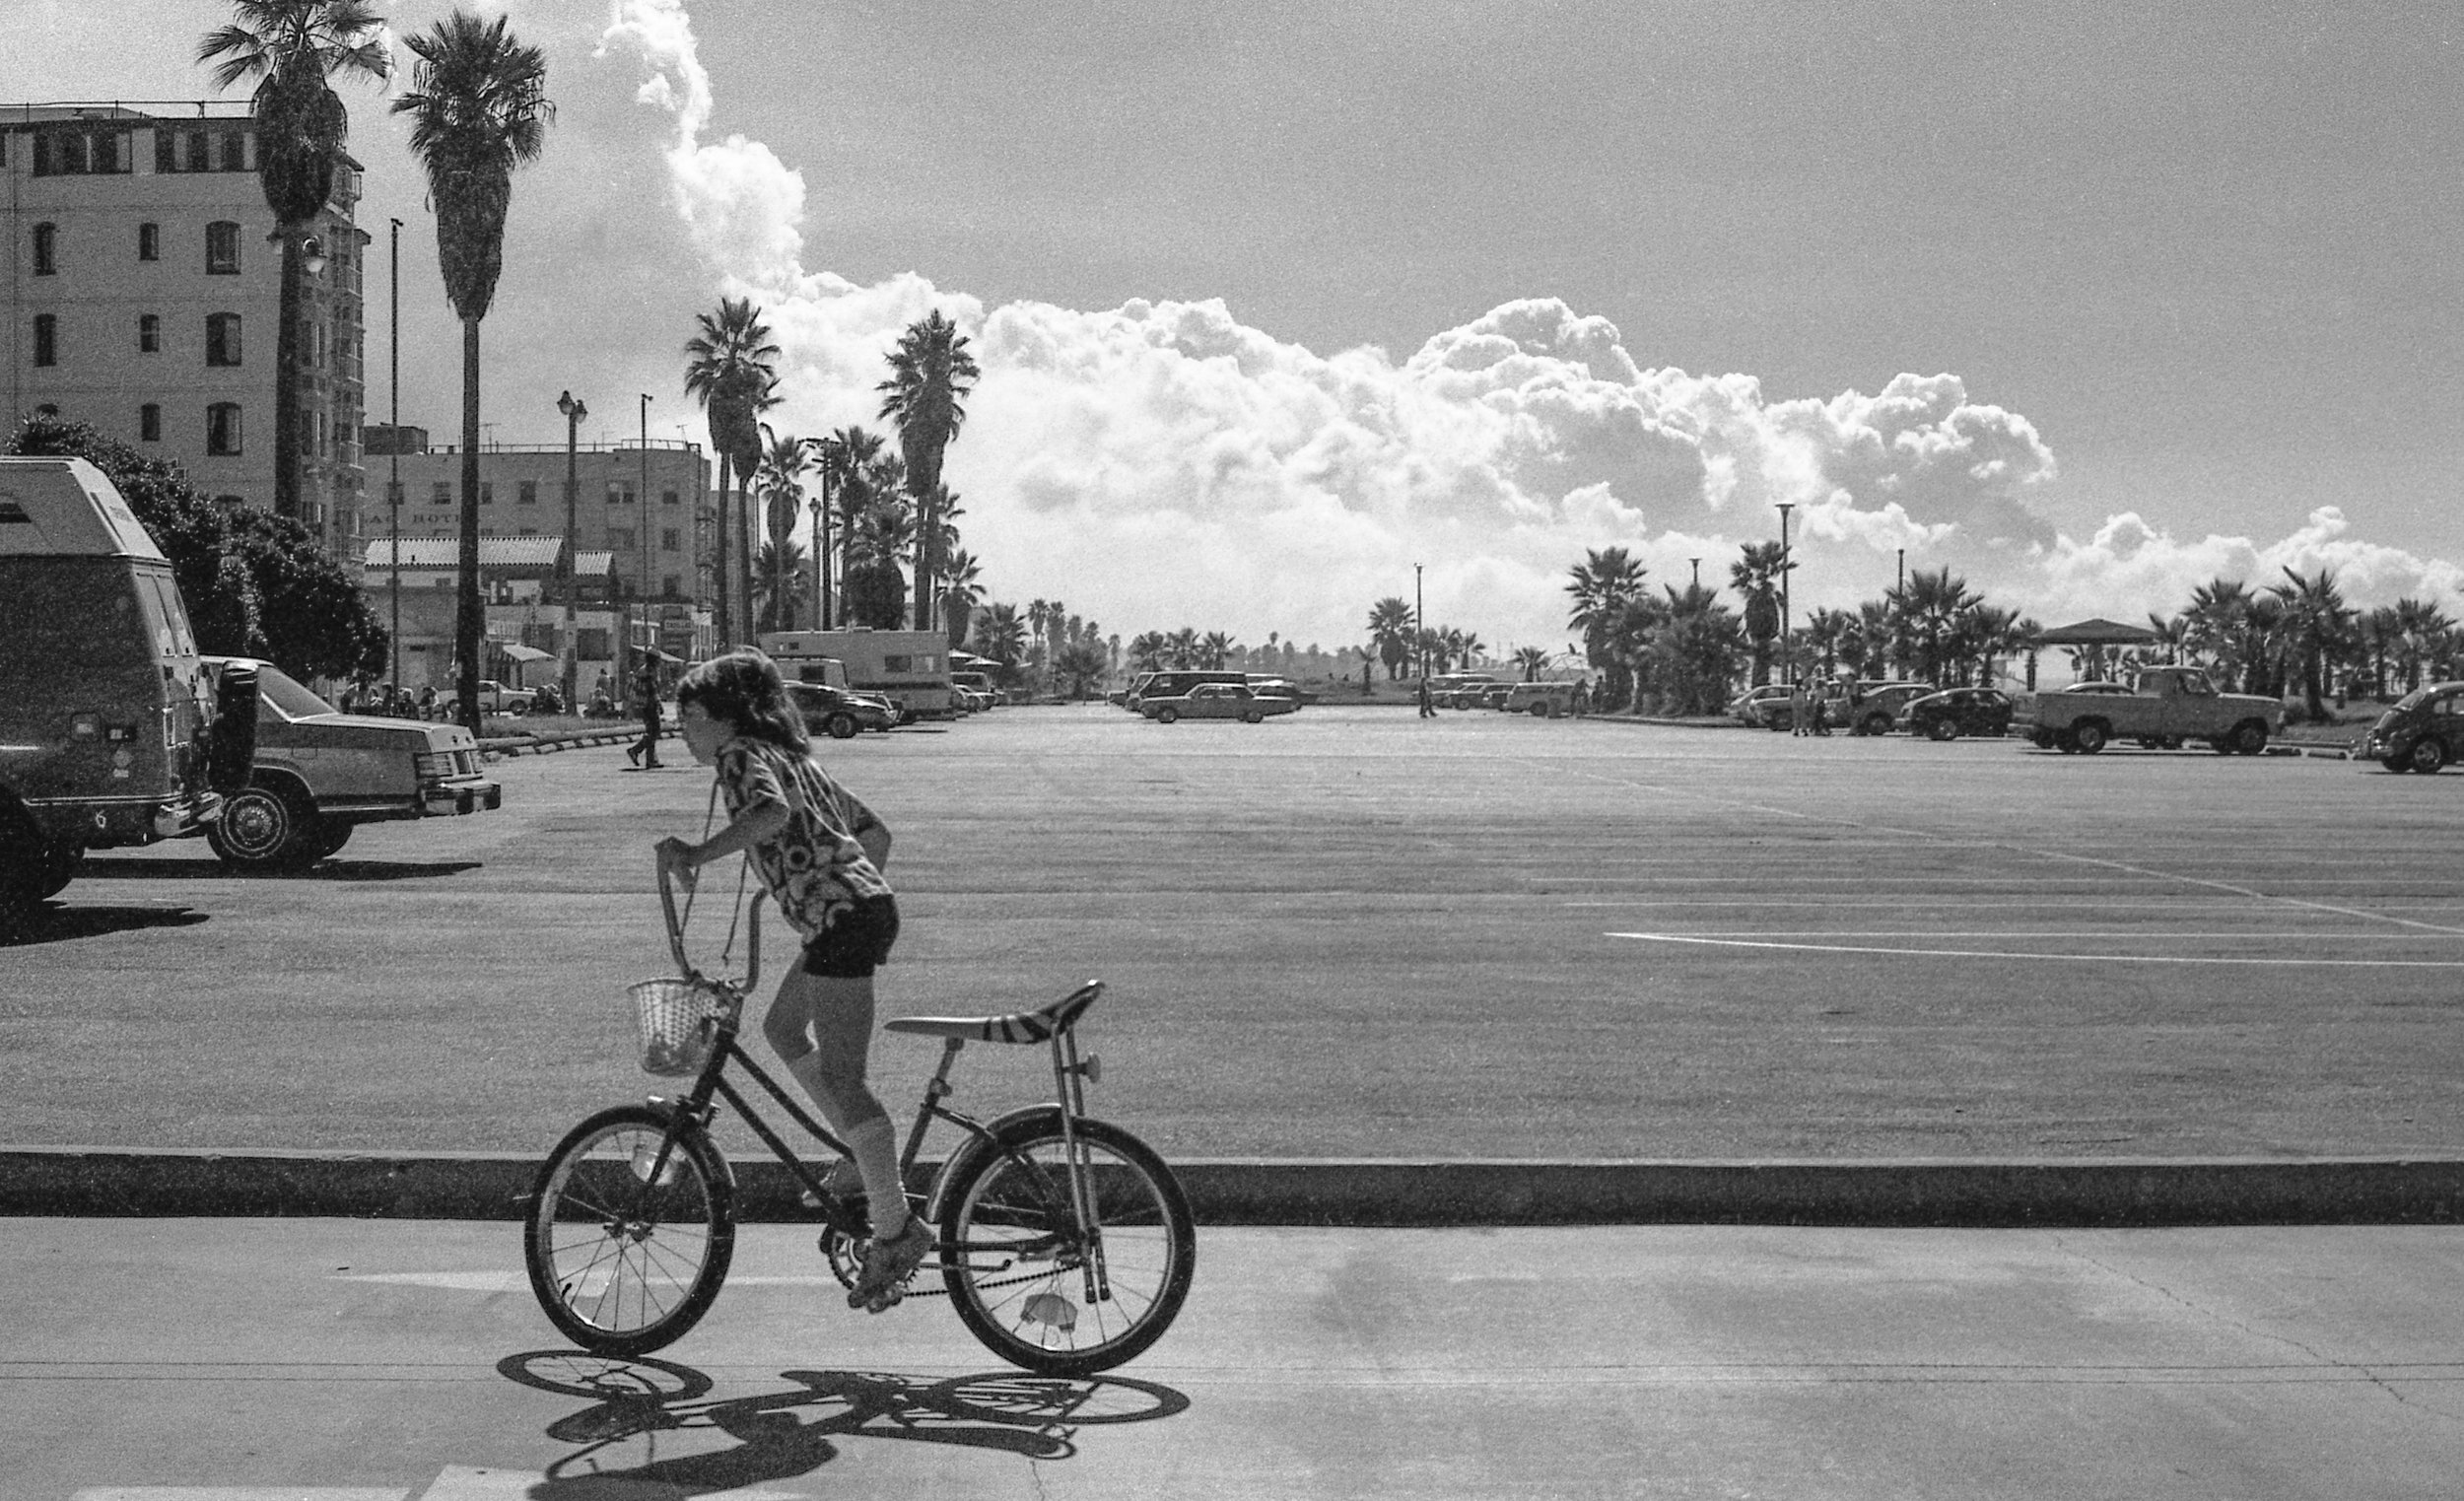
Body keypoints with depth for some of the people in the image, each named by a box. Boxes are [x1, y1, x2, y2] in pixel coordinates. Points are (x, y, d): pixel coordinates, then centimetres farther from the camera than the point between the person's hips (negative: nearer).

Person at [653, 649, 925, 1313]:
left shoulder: (742, 755, -3)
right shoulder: (793, 755, 24)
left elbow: (771, 811, -27)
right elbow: (876, 834, 25)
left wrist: (699, 852, -30)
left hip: (841, 920, -10)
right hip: (868, 905, 10)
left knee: (841, 1079, -8)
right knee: (782, 1029, 23)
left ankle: (896, 1227, -6)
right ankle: (871, 1159, 21)